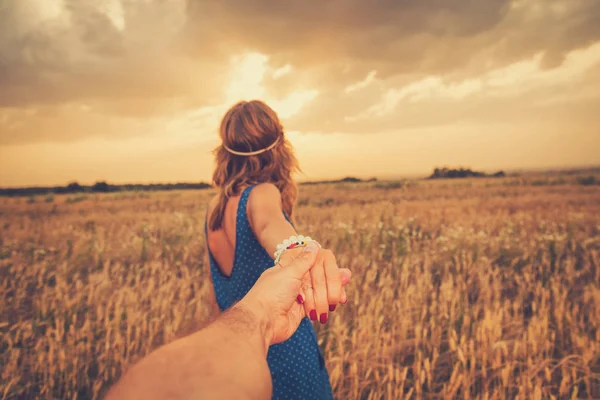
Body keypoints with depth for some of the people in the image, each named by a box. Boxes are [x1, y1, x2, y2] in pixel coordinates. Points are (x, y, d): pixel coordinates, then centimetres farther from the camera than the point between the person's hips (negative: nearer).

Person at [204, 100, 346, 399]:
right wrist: (295, 251, -66)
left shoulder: (214, 208, 2)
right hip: (285, 348, -7)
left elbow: (217, 295, 11)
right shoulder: (262, 193, -18)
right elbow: (268, 223, -44)